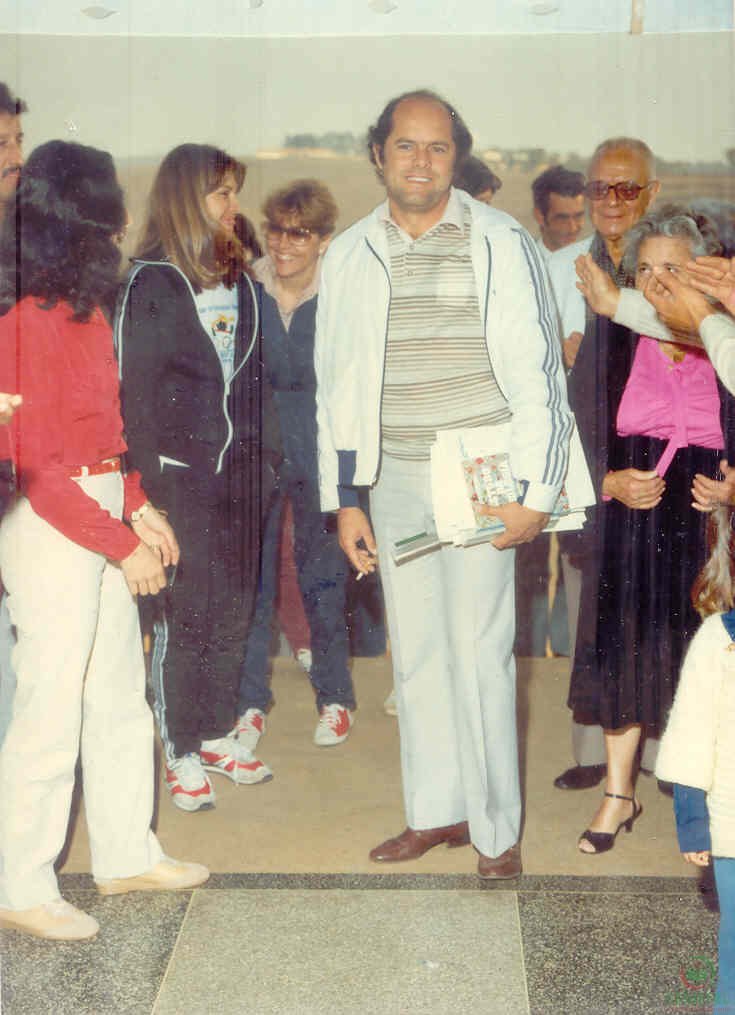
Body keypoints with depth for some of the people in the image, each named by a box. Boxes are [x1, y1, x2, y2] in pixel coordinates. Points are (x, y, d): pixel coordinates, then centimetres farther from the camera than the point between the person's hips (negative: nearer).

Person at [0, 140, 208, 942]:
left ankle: (127, 854, 30)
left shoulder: (82, 308, 11)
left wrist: (137, 506, 9)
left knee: (118, 694, 16)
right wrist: (122, 545, -16)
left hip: (99, 509, 9)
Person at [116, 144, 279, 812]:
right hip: (183, 473, -6)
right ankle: (182, 753, 11)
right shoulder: (150, 282, -5)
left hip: (241, 471, 6)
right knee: (187, 611, -1)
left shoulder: (238, 280, 13)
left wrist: (265, 455, 8)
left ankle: (218, 733, 23)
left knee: (234, 607, 10)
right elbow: (137, 388, -8)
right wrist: (151, 478, -13)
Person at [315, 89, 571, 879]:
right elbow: (336, 387, 11)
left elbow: (538, 374, -4)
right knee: (415, 651, 9)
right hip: (394, 479, 4)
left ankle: (497, 827, 11)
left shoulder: (502, 244, -4)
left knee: (480, 652, -3)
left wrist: (535, 495, -9)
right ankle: (438, 809, 23)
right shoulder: (350, 255, 7)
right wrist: (343, 501, 7)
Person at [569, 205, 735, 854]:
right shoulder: (616, 356, 7)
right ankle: (620, 793, 21)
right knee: (625, 653, 5)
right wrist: (613, 484, -12)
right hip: (629, 531, 1)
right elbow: (583, 447, 7)